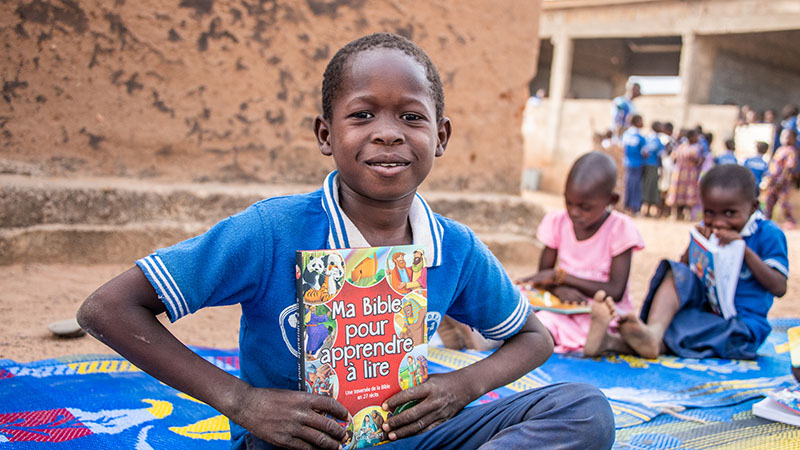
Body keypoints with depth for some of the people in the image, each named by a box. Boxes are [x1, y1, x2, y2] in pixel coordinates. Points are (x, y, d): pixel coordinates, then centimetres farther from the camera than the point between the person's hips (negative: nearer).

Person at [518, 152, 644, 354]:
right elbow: (543, 273, 8)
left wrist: (559, 276, -17)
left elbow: (616, 291, -13)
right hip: (565, 311, 2)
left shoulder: (620, 228, -8)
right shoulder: (558, 222, 3)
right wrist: (559, 289, -19)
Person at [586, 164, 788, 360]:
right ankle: (653, 330, -47)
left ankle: (616, 342, -50)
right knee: (676, 272, -22)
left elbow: (779, 288, -14)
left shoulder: (768, 235, -5)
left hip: (743, 325, -5)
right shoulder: (707, 231, 10)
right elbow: (683, 270, 9)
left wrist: (745, 250, -22)